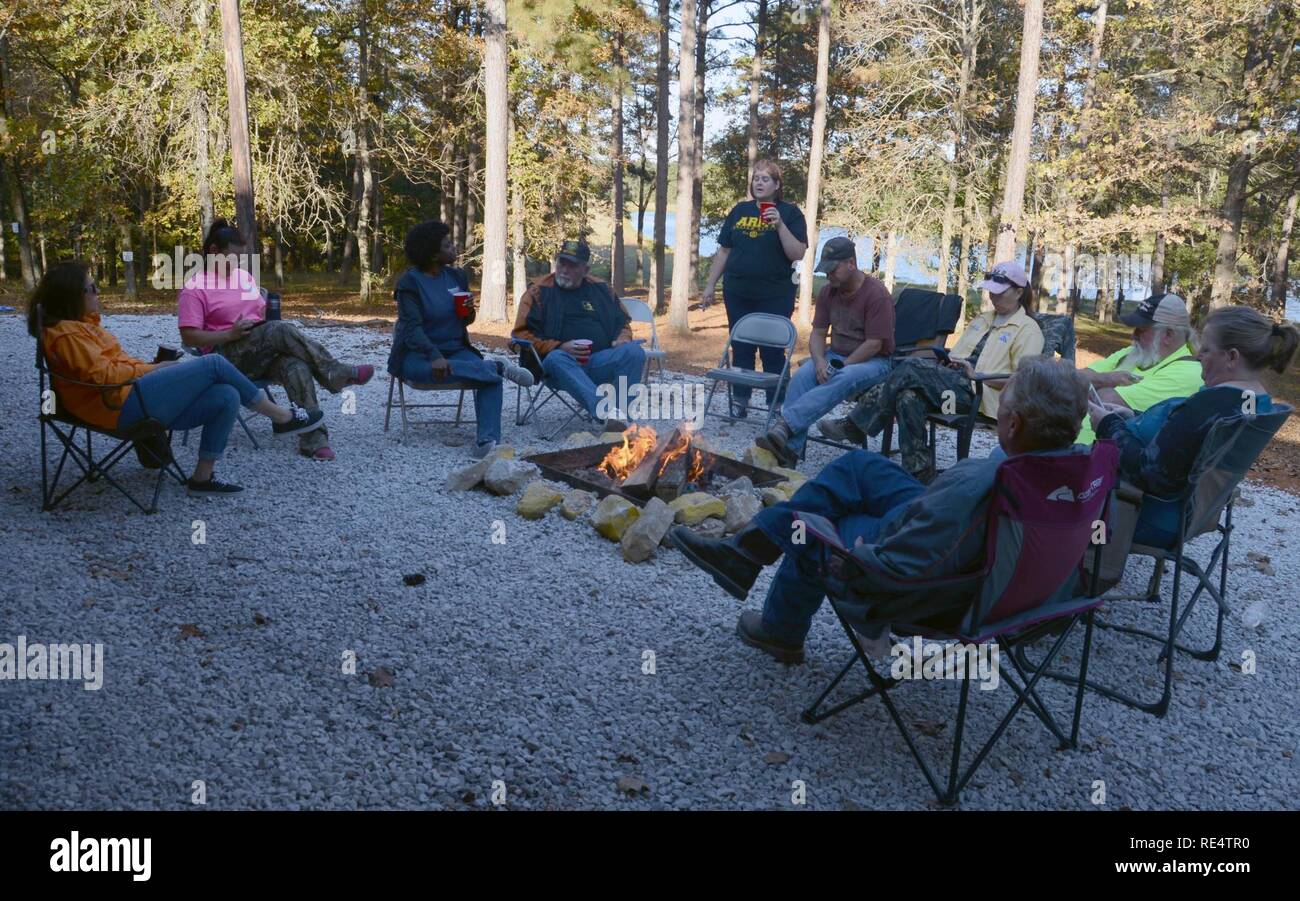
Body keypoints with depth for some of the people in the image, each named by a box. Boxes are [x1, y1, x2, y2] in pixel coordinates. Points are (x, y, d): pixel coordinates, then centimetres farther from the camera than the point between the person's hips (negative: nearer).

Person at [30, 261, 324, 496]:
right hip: (123, 404, -10)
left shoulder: (81, 324, 23)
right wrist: (152, 369, -9)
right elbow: (102, 375, -17)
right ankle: (281, 417, -3)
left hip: (133, 399, 10)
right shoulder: (66, 333, -8)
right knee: (214, 364, -13)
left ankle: (202, 478, -5)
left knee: (227, 397, -8)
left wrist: (150, 368, 7)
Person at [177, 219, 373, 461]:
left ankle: (314, 439, -38)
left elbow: (262, 311, 24)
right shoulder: (195, 288, -2)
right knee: (280, 330, -32)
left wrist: (262, 334, 2)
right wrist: (230, 334, -20)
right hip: (228, 357, -5)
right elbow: (189, 337, -9)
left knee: (296, 365, -30)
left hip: (260, 354, 5)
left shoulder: (243, 275, 18)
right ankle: (337, 374, -27)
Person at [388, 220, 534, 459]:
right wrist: (434, 356, -37)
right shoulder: (410, 282, -8)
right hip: (418, 355, -4)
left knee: (489, 378, -26)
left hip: (455, 350, 4)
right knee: (431, 371, -41)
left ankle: (488, 440, -37)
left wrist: (469, 315, -7)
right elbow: (412, 327, -20)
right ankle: (497, 366, -28)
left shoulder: (457, 276, 9)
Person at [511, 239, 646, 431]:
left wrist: (623, 338, 3)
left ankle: (619, 415, -41)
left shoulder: (600, 289, 19)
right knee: (556, 358, -38)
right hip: (562, 363, -3)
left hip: (600, 362, 3)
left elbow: (622, 323, 28)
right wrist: (559, 347, -10)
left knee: (634, 351, -24)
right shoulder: (539, 291, 9)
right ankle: (607, 413, -57)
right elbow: (521, 333, 3)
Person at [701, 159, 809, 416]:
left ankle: (776, 405, 5)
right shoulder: (739, 211, 10)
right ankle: (740, 400, 16)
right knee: (741, 349, 8)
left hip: (775, 296, -3)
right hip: (737, 294, 4)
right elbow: (723, 251, 13)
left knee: (773, 351, -1)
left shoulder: (790, 213, 0)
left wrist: (779, 224, -20)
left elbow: (797, 254, -10)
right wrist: (710, 285, 10)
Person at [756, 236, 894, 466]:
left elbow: (874, 345, -17)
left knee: (840, 382, -39)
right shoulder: (828, 292, 5)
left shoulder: (877, 294, -15)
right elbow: (817, 333, 6)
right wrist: (819, 361, -16)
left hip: (873, 361, -5)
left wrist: (839, 367, -20)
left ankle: (783, 425, -49)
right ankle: (788, 452, -37)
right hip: (836, 354, 5)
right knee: (802, 376, -26)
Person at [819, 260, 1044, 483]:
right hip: (954, 380, 7)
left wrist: (976, 374, -13)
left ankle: (855, 426, -22)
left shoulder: (1028, 329, 6)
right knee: (908, 395, -28)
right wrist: (948, 362, 5)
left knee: (912, 367, -26)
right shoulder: (982, 319, 29)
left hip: (978, 392, -7)